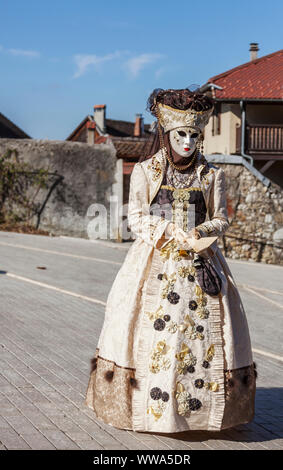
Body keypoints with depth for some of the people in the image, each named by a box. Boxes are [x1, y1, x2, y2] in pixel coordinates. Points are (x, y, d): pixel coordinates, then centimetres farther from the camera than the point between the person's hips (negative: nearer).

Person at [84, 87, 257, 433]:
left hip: (200, 260, 2)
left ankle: (202, 405, 8)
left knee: (205, 327, -3)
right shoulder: (144, 171, 3)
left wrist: (199, 233, -14)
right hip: (155, 260, -1)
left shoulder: (212, 175, 7)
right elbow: (135, 218, -1)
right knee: (151, 326, -5)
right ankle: (145, 404, 7)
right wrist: (170, 232, -15)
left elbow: (221, 220, 7)